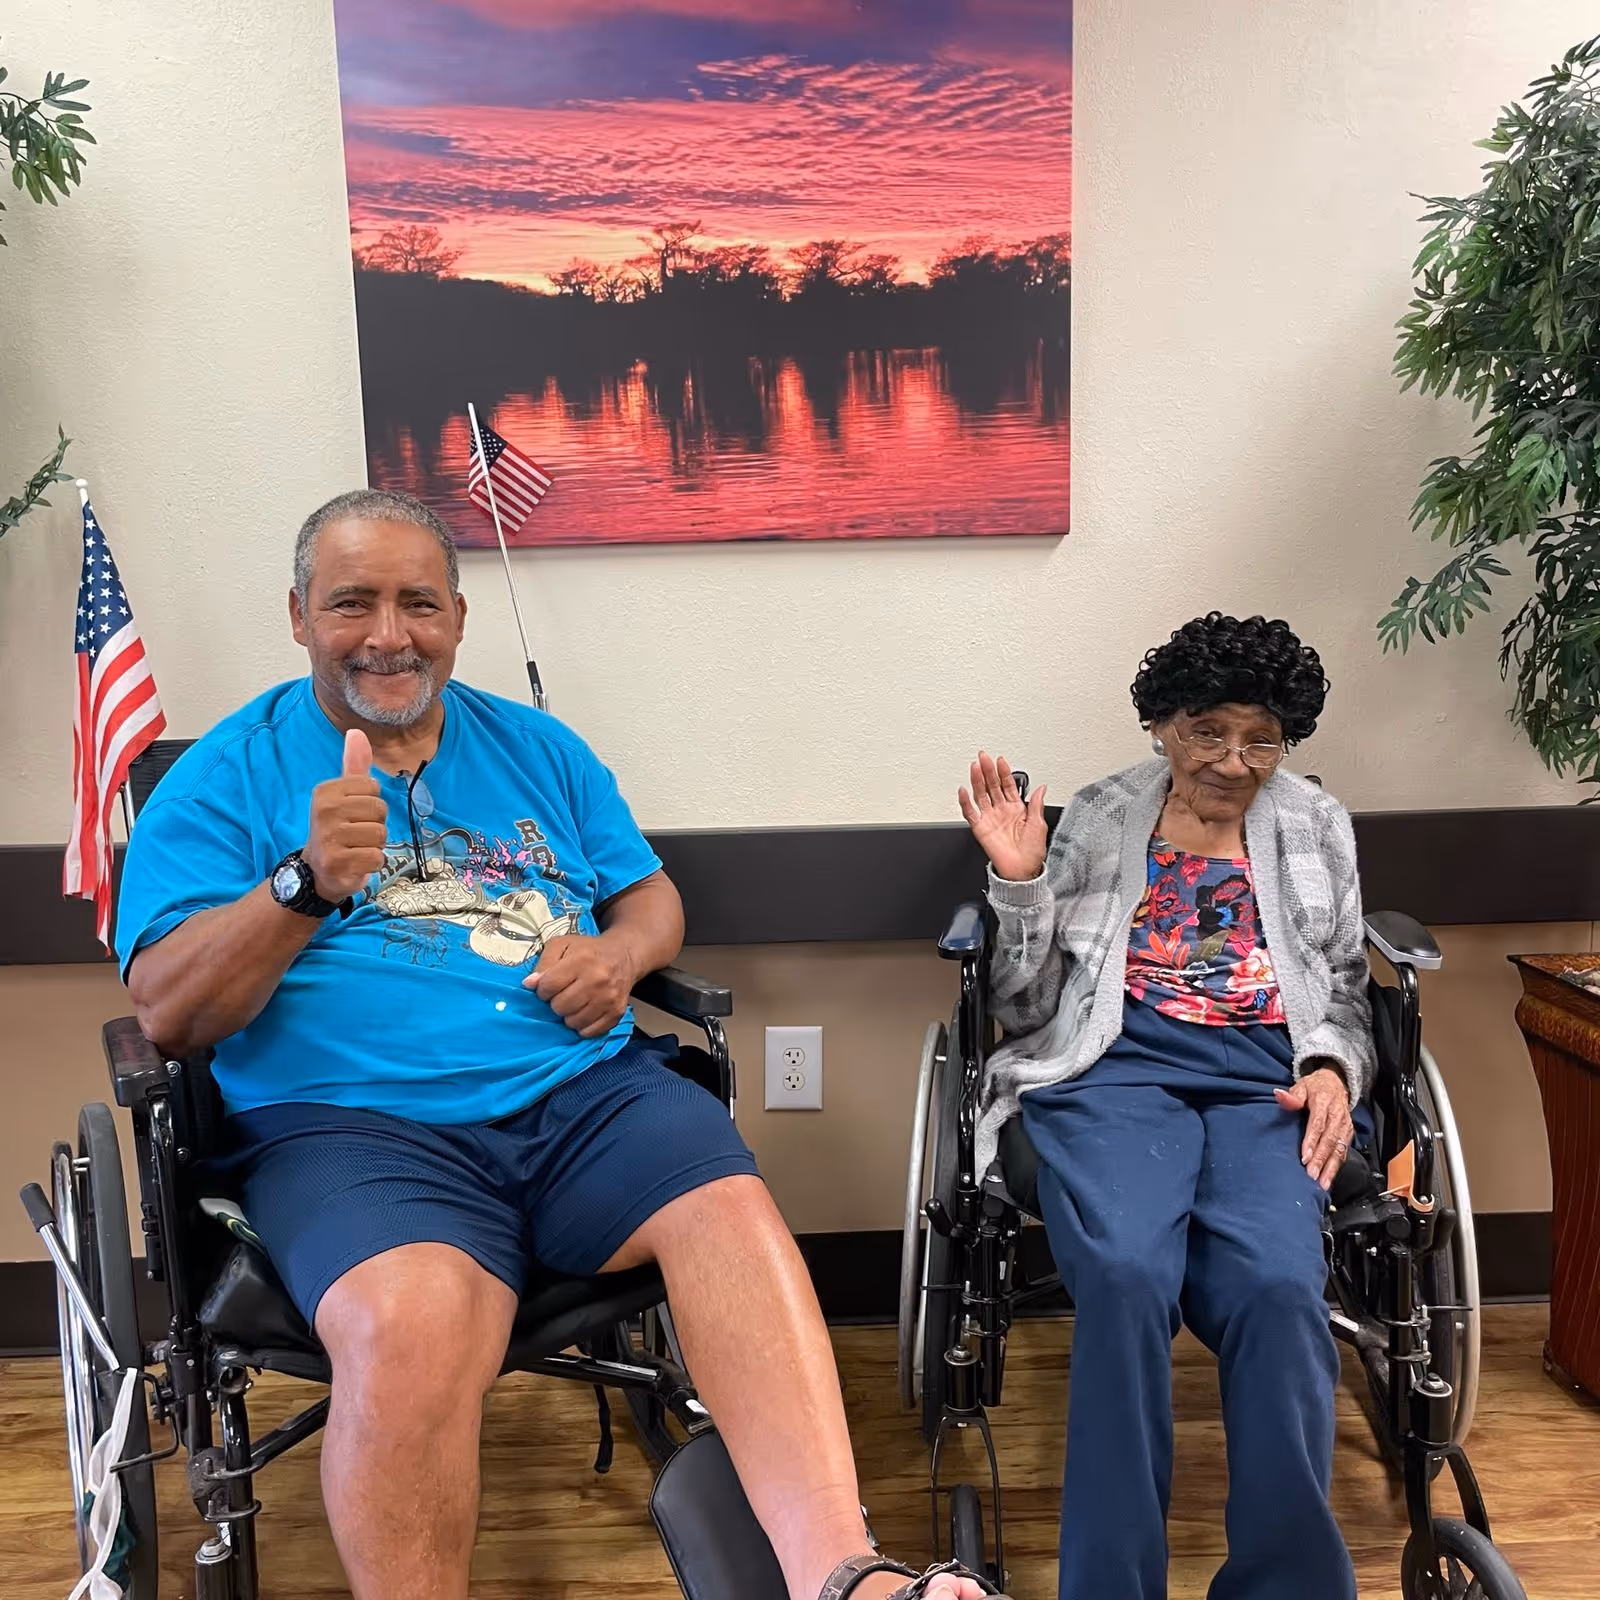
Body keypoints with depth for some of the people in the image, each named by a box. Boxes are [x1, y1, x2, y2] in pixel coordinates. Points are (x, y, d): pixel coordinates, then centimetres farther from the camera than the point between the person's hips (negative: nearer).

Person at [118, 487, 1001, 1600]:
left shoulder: (537, 748, 20)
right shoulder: (226, 778, 8)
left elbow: (653, 897, 23)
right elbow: (167, 1015, 0)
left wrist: (617, 952, -2)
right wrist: (306, 883, -17)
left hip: (586, 1091, 4)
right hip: (353, 1122, -3)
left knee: (734, 1214, -26)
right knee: (415, 1322, -34)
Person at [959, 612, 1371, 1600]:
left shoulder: (1318, 829, 20)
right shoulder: (1097, 820, 15)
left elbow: (1347, 998, 22)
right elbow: (1027, 1010, 12)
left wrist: (1333, 1070, -1)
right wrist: (1020, 884, -3)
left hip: (1270, 1079, 2)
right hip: (1116, 1066, -1)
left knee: (1278, 1288, -32)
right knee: (1126, 1276, -33)